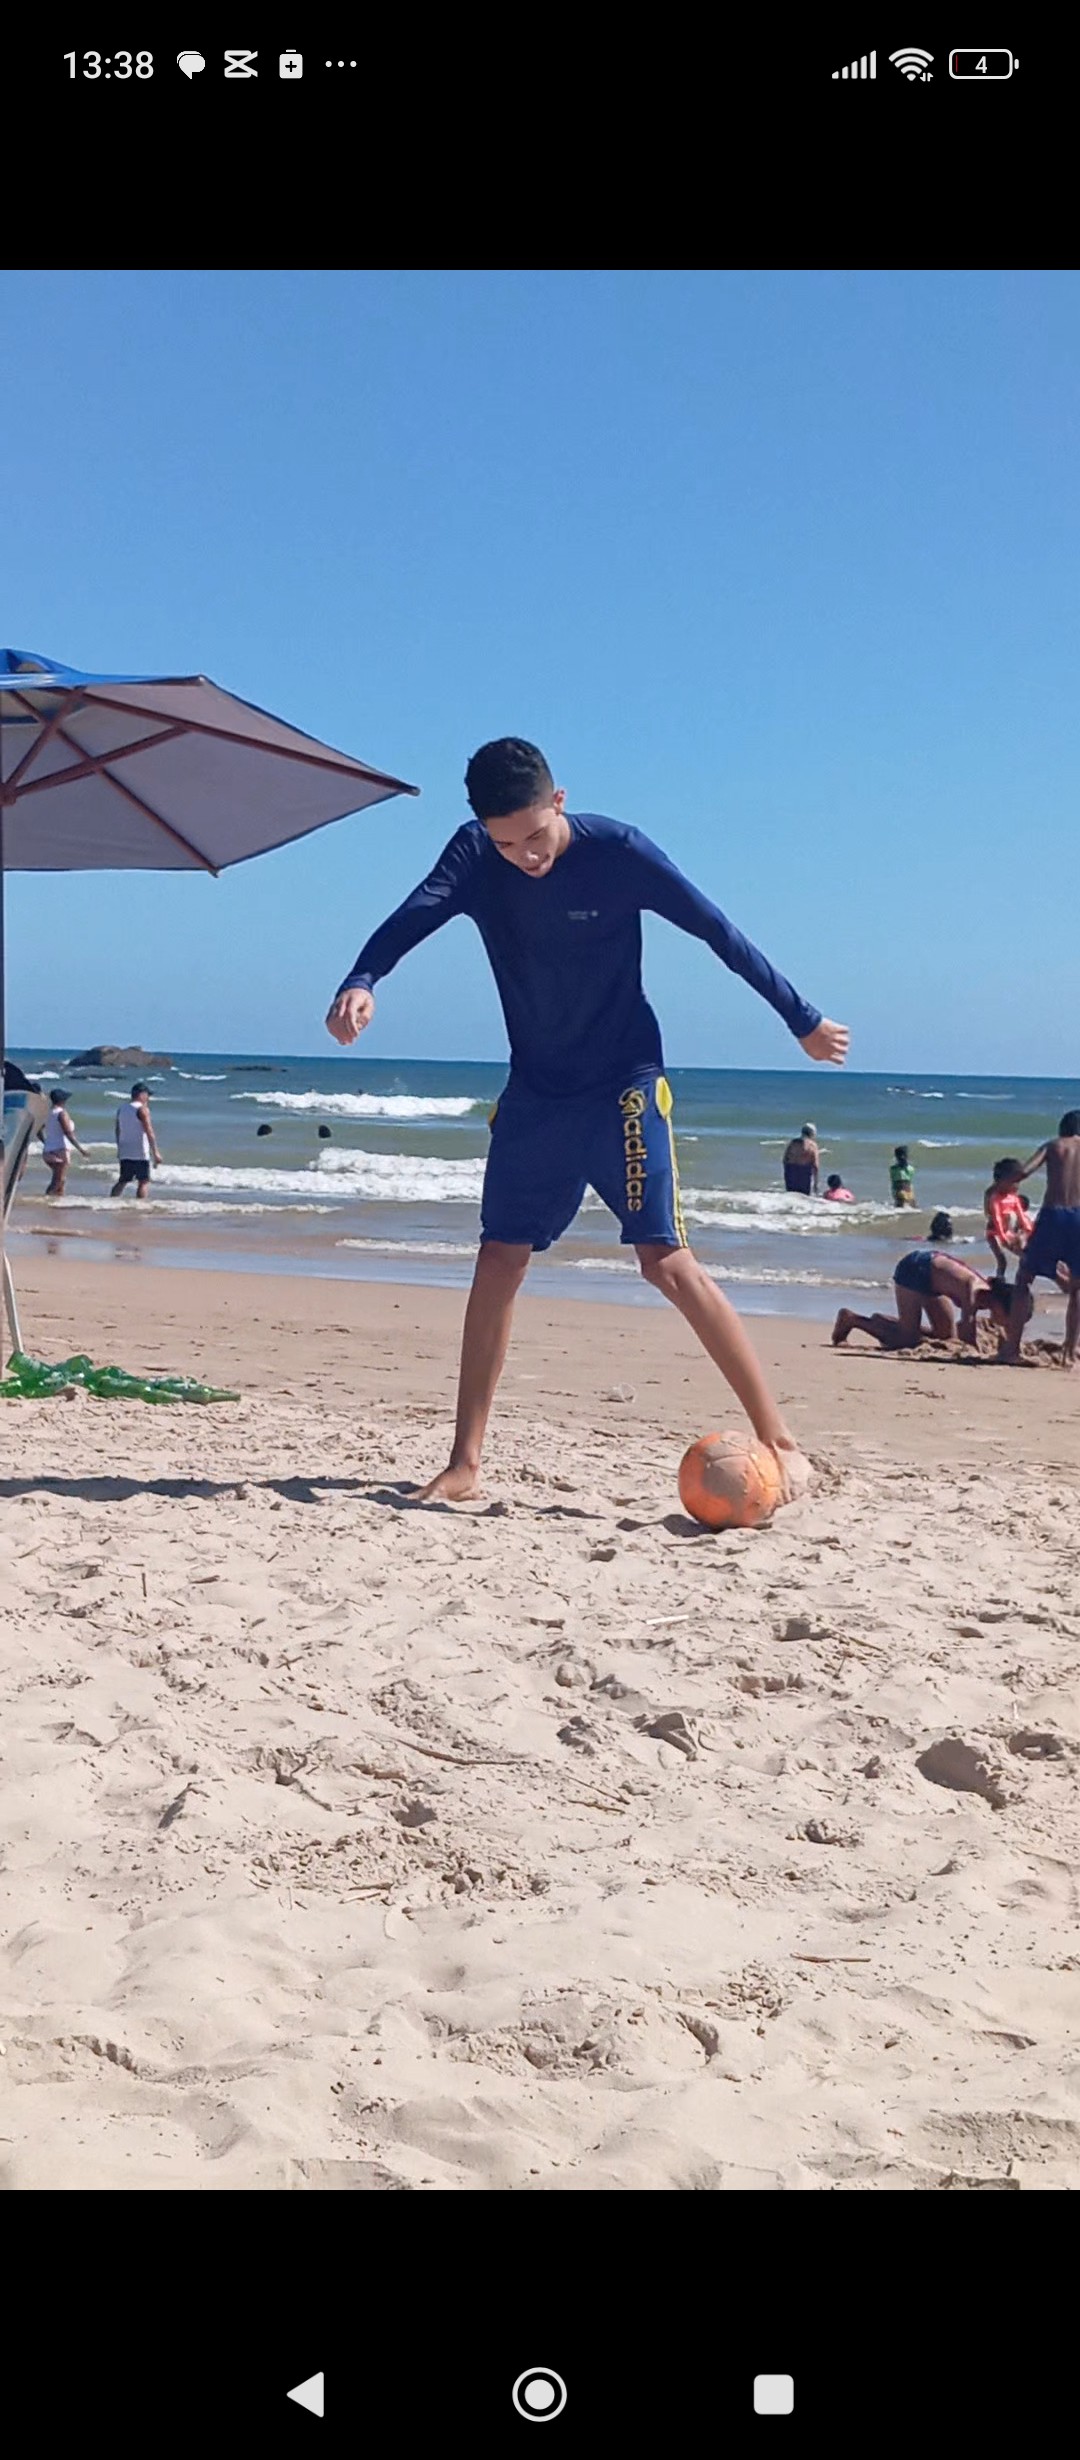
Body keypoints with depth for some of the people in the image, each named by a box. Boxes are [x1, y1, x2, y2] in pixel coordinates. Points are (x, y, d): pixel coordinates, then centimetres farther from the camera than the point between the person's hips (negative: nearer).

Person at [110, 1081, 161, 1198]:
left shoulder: (121, 1108, 10)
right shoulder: (142, 1109, -11)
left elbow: (118, 1131, 16)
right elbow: (149, 1132, -17)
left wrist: (119, 1149, 26)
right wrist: (155, 1152, -16)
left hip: (124, 1153, 7)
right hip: (140, 1154, -7)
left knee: (122, 1181, 14)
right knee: (143, 1182, -2)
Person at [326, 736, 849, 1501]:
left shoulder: (619, 852, -15)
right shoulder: (474, 856, -6)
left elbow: (719, 932, -7)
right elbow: (412, 918, -22)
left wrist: (804, 1022, 0)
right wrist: (361, 984, -43)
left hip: (624, 1084, -4)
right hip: (533, 1090, 4)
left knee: (667, 1260, -13)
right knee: (499, 1261, 1)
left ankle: (779, 1440, -7)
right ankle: (466, 1461, 11)